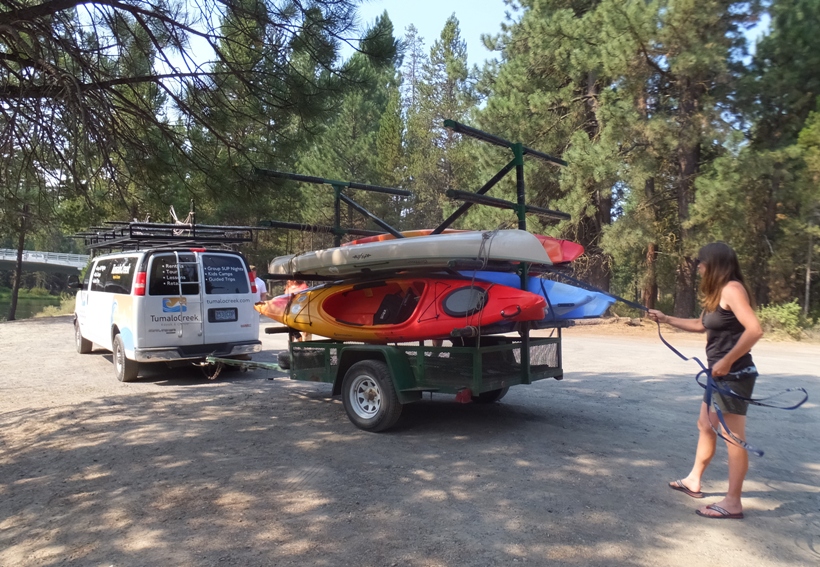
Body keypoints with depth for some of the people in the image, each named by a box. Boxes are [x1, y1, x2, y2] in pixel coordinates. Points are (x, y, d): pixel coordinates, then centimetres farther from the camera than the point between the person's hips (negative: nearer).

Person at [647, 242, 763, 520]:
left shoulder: (732, 289, -17)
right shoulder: (717, 293, 13)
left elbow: (754, 330, -27)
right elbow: (701, 325, 28)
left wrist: (727, 361, -24)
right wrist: (666, 318, 28)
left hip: (734, 375, -11)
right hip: (720, 375, 11)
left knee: (733, 437, -5)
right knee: (706, 426, 19)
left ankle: (732, 502, 3)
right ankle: (693, 481, 33)